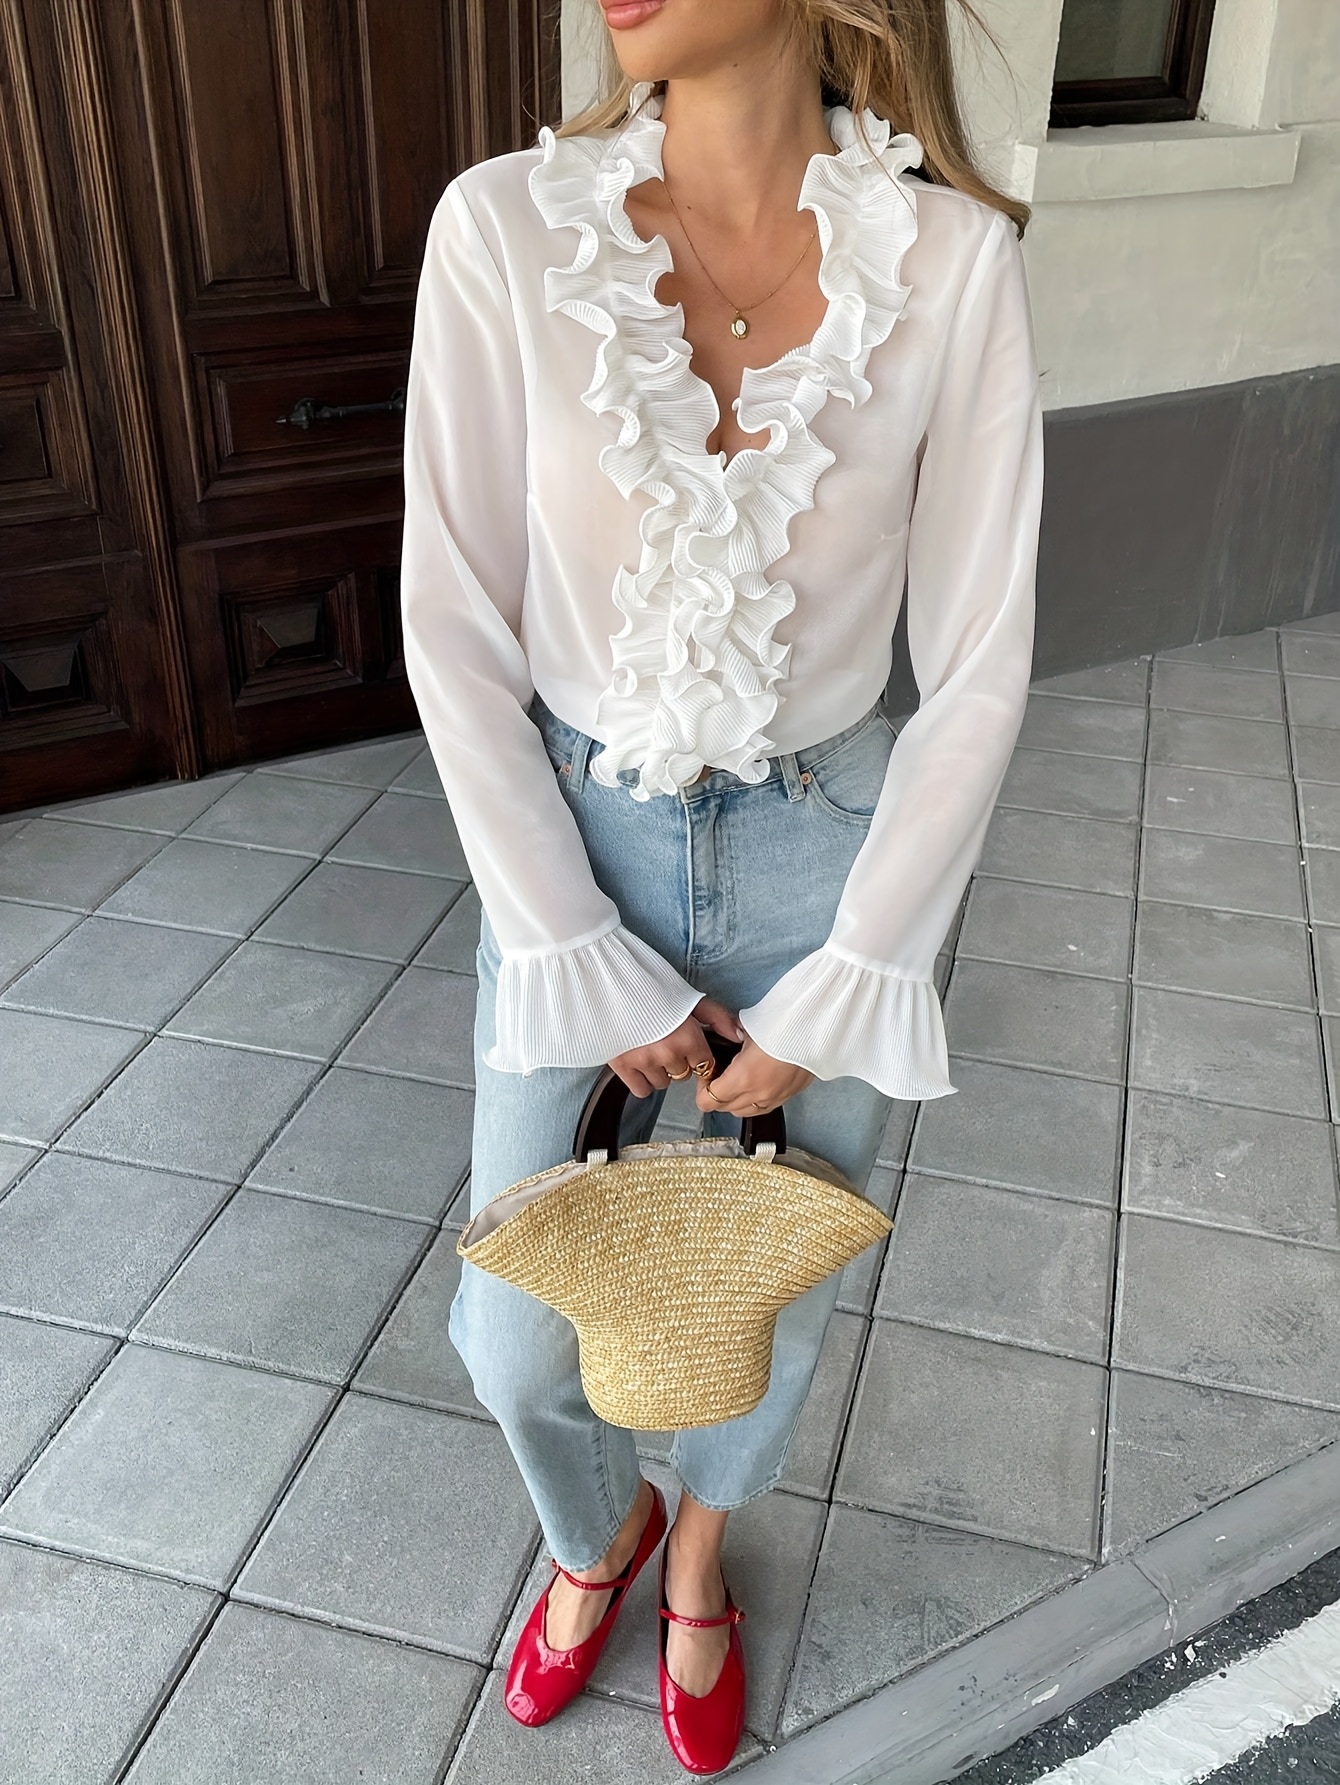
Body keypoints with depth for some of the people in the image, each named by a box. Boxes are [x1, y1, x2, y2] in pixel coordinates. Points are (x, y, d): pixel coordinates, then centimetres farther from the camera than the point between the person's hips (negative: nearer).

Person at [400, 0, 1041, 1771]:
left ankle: (699, 1539, 54)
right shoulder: (505, 228, -12)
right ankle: (599, 1528, 48)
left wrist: (835, 997, -10)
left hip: (829, 856, 0)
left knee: (770, 1304, 17)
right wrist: (589, 969, -11)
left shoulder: (955, 258, -12)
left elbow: (976, 674, -9)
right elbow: (457, 637, -10)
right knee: (519, 1333, 10)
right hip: (572, 847, 0)